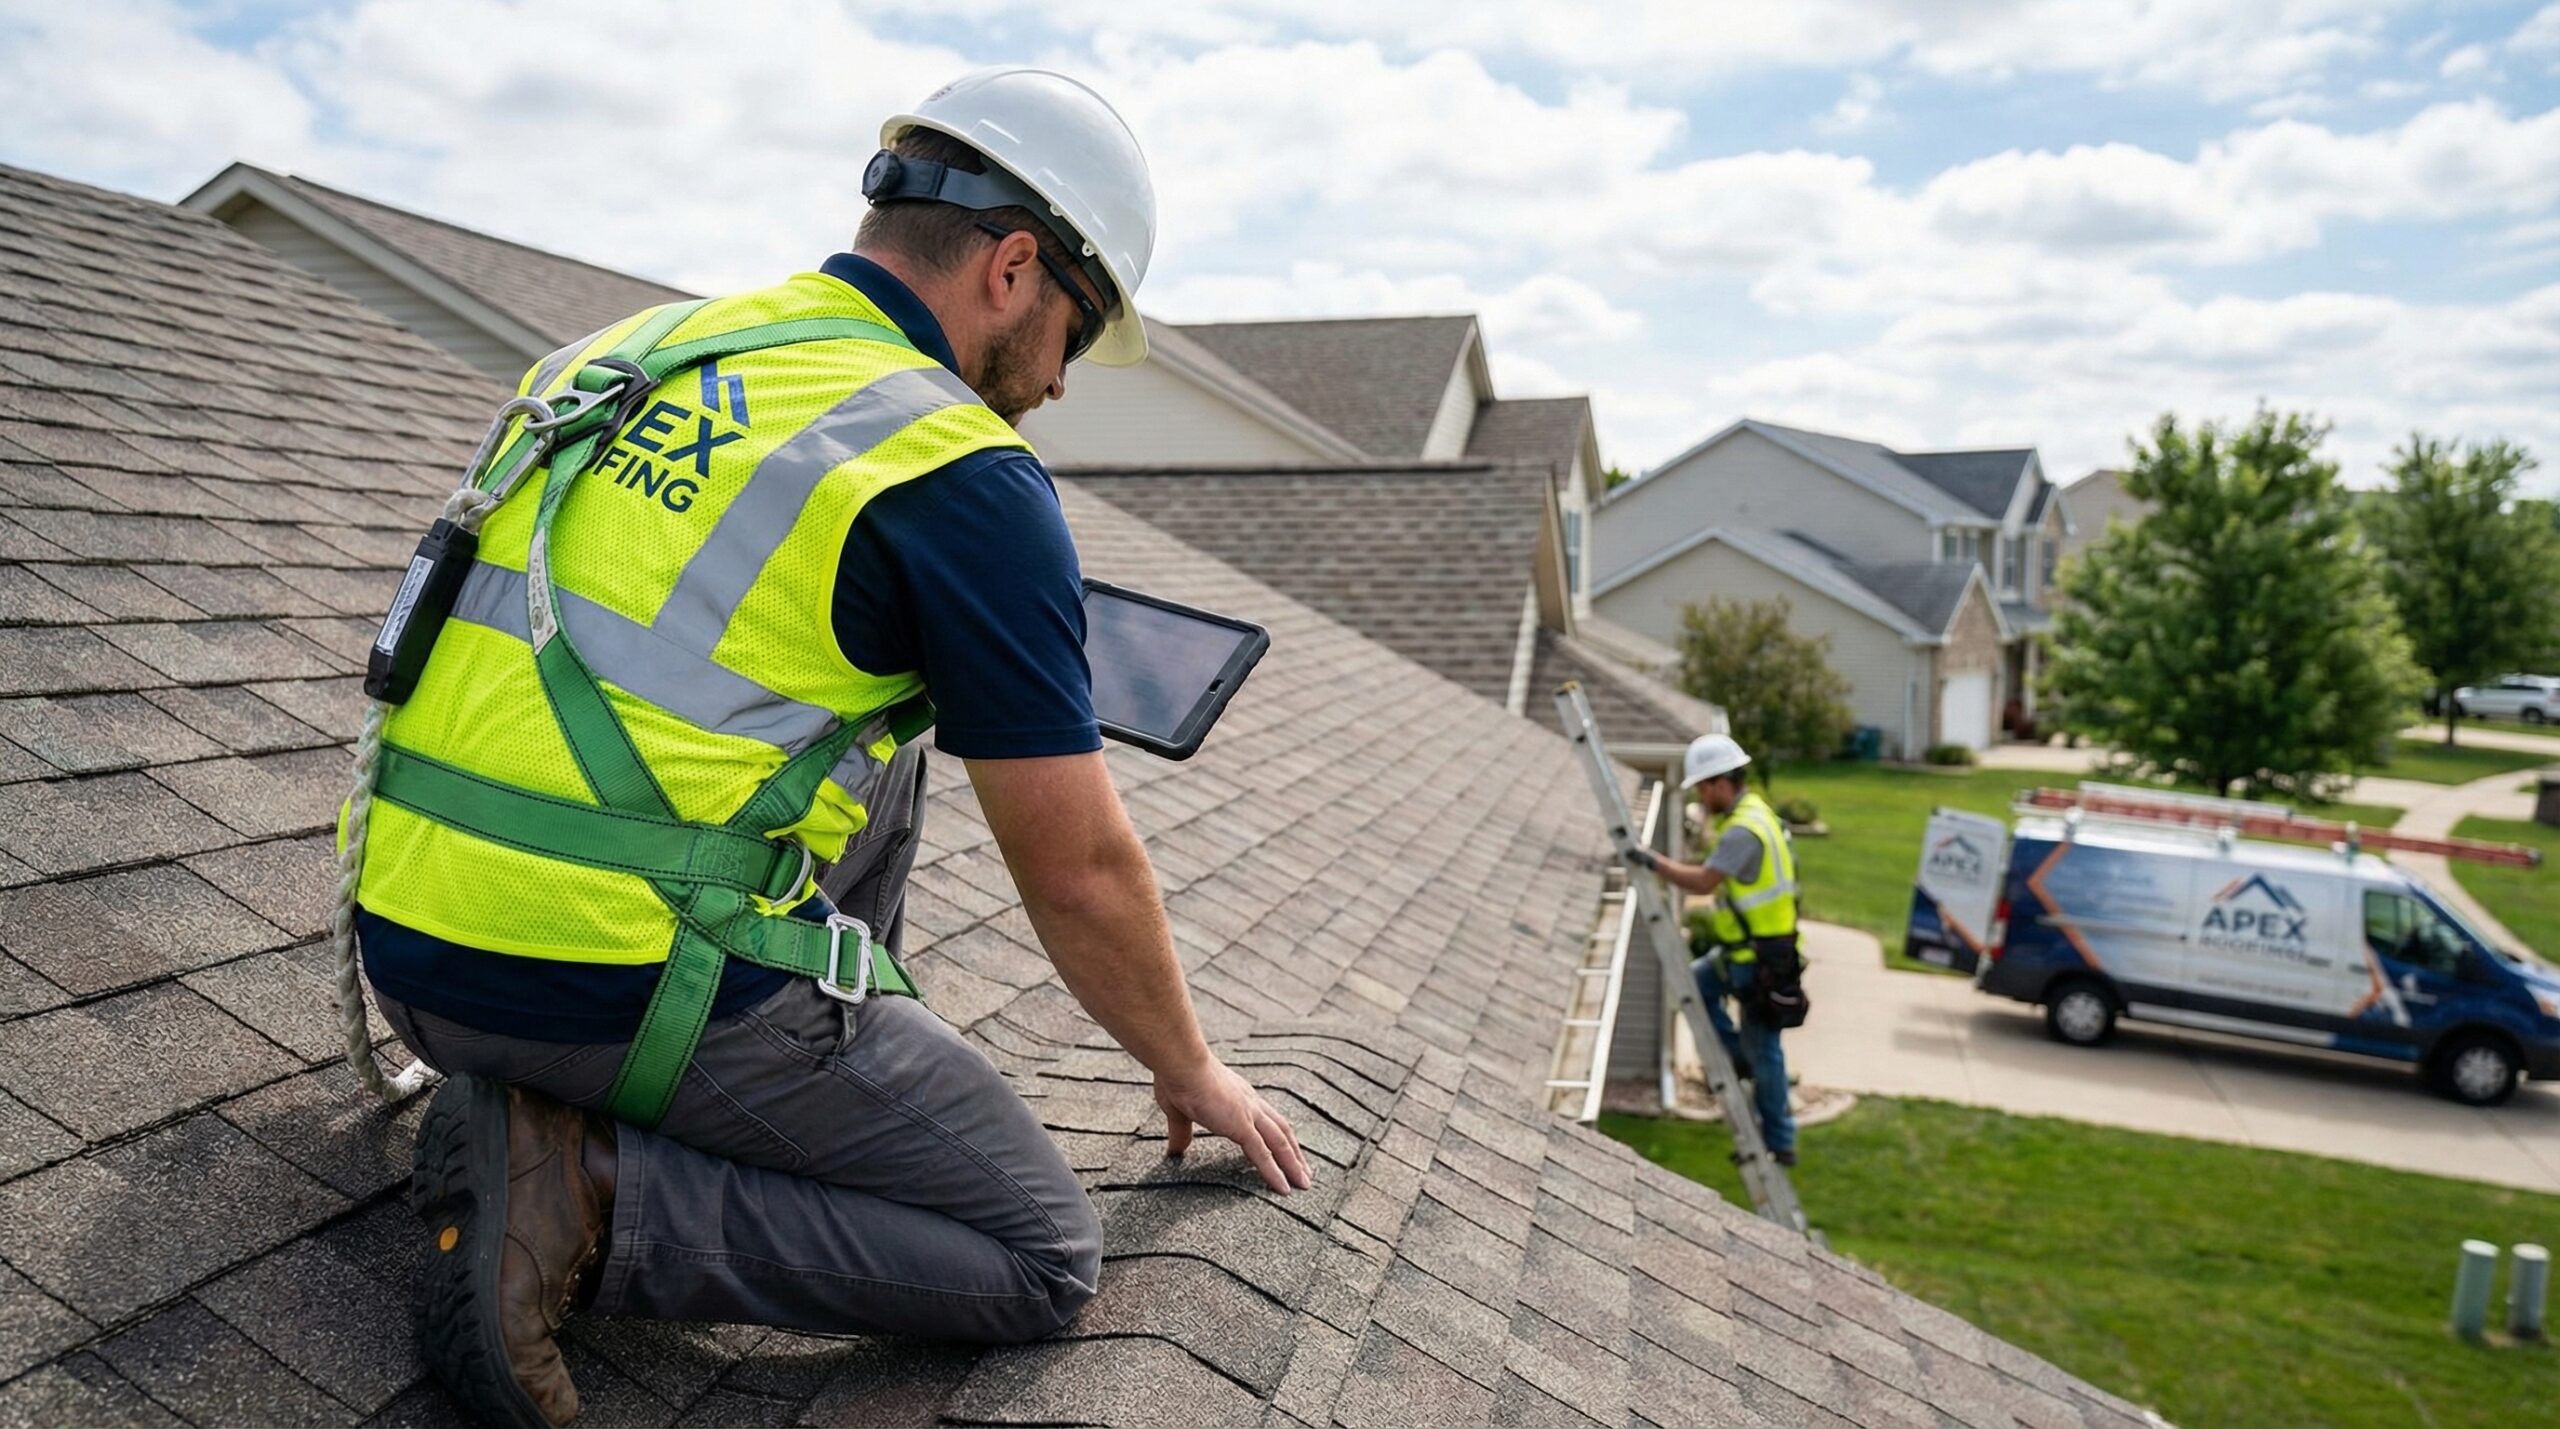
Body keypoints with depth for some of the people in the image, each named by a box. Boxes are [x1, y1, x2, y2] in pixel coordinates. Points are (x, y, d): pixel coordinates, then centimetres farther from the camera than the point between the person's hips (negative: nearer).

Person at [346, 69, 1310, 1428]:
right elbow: (1080, 873, -4)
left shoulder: (637, 347, 13)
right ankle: (588, 1198, -7)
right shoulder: (967, 478, -10)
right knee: (1043, 1255, 6)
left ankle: (849, 1072, 20)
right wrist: (1190, 1071, 14)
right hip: (620, 993, -8)